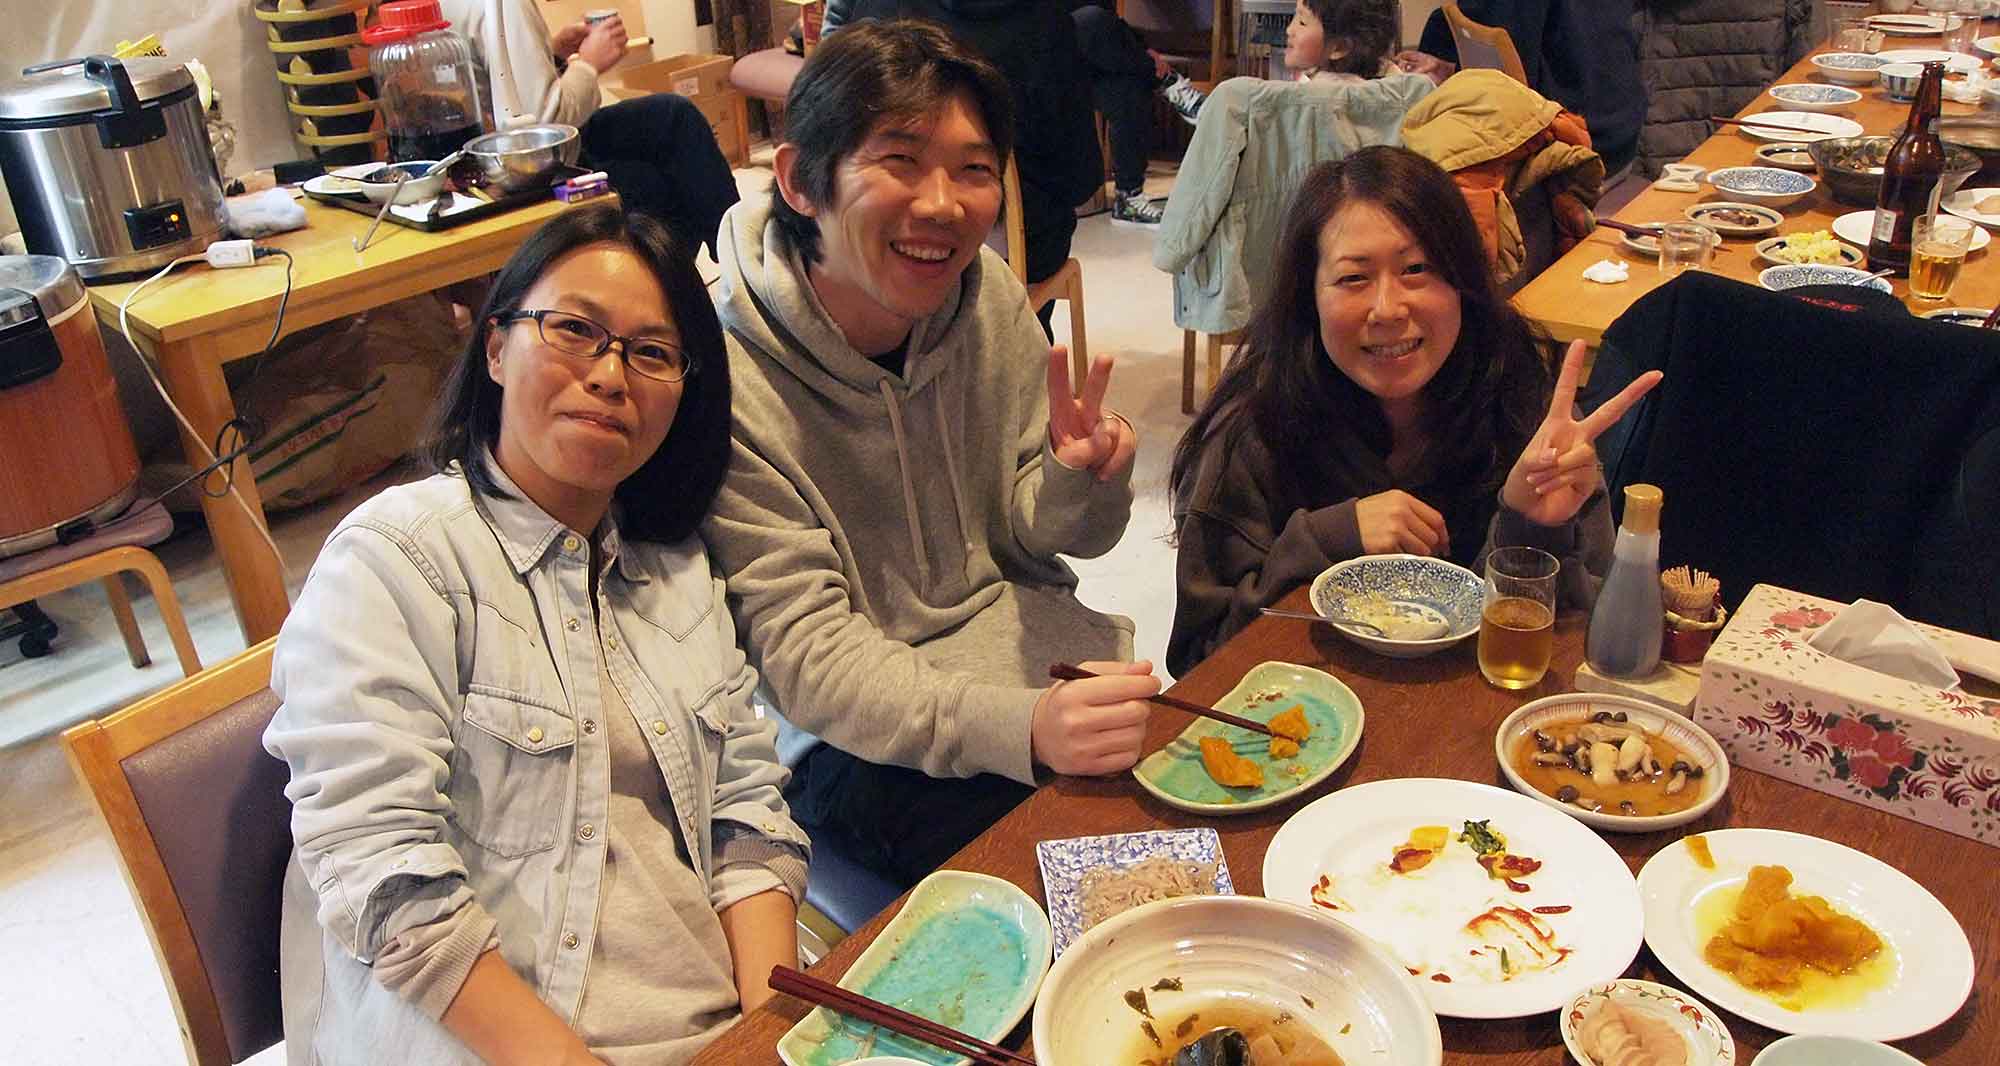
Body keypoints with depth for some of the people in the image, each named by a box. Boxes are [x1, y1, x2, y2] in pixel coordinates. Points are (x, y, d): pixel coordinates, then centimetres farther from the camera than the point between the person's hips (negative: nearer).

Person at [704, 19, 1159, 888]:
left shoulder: (987, 296, -4)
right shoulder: (730, 378, -21)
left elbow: (1035, 535, 5)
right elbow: (805, 653, -23)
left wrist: (1078, 482, -20)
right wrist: (1021, 726, -38)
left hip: (1017, 637, 5)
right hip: (855, 738, -5)